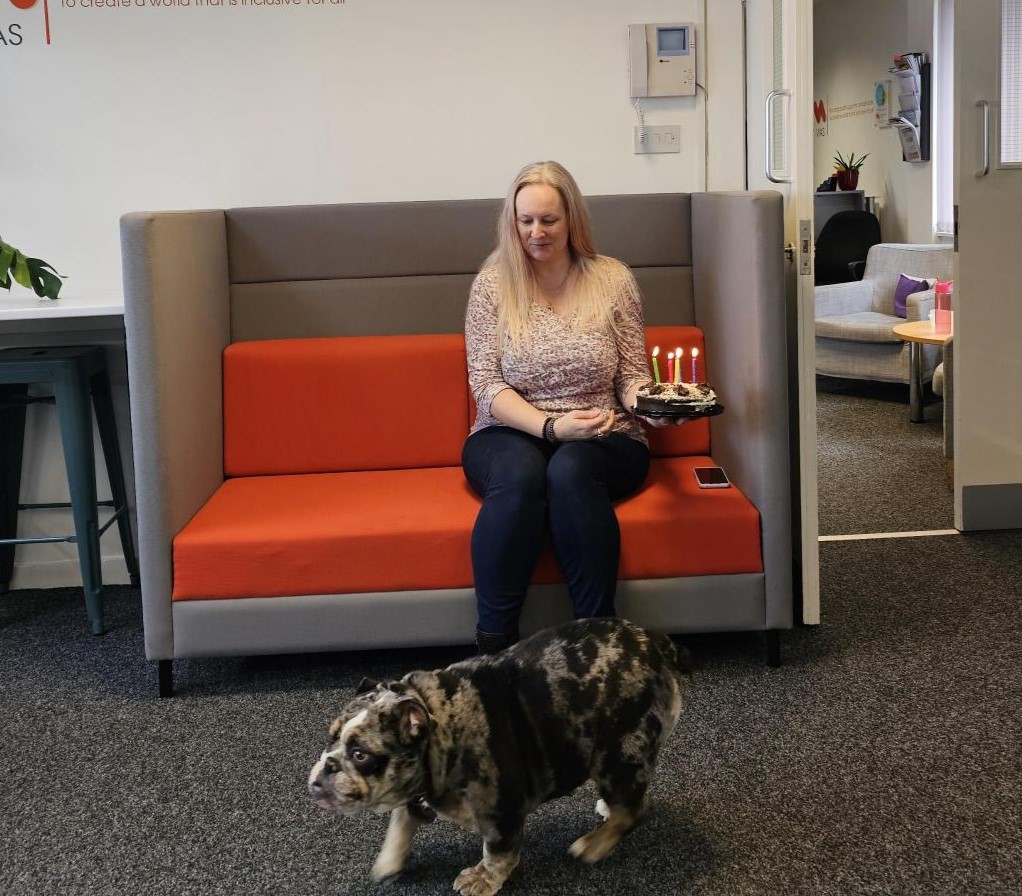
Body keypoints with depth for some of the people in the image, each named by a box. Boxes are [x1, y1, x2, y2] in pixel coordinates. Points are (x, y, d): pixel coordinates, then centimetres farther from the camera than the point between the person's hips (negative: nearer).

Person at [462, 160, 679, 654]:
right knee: (520, 474, -36)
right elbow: (486, 385, -4)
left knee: (570, 470, -36)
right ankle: (493, 642, -27)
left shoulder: (614, 279, 4)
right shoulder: (492, 284, 2)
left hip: (603, 441, 0)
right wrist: (550, 426, -21)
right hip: (511, 434, 0)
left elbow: (632, 375, 6)